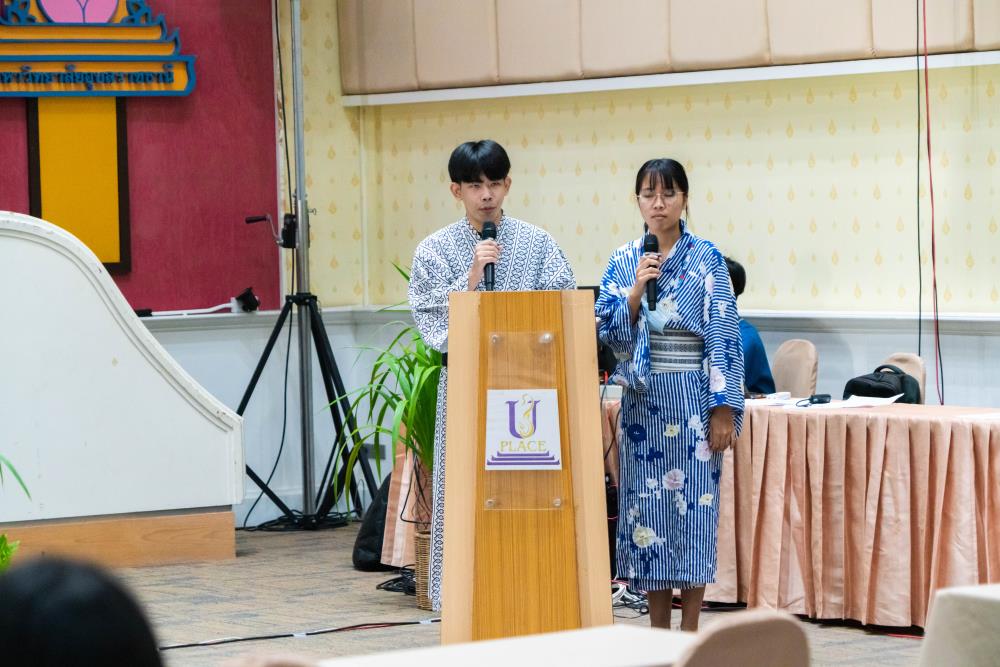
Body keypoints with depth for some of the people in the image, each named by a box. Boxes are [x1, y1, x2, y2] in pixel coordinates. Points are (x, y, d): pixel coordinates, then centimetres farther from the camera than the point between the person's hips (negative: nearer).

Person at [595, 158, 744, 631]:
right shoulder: (624, 261, 7)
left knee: (694, 505, -3)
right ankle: (658, 626, 12)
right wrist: (636, 290, -14)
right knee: (646, 503, 4)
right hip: (642, 399, 3)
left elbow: (724, 335, -6)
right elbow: (609, 332, 3)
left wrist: (724, 409, -11)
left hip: (693, 397, -3)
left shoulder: (706, 259, -3)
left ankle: (689, 628, 4)